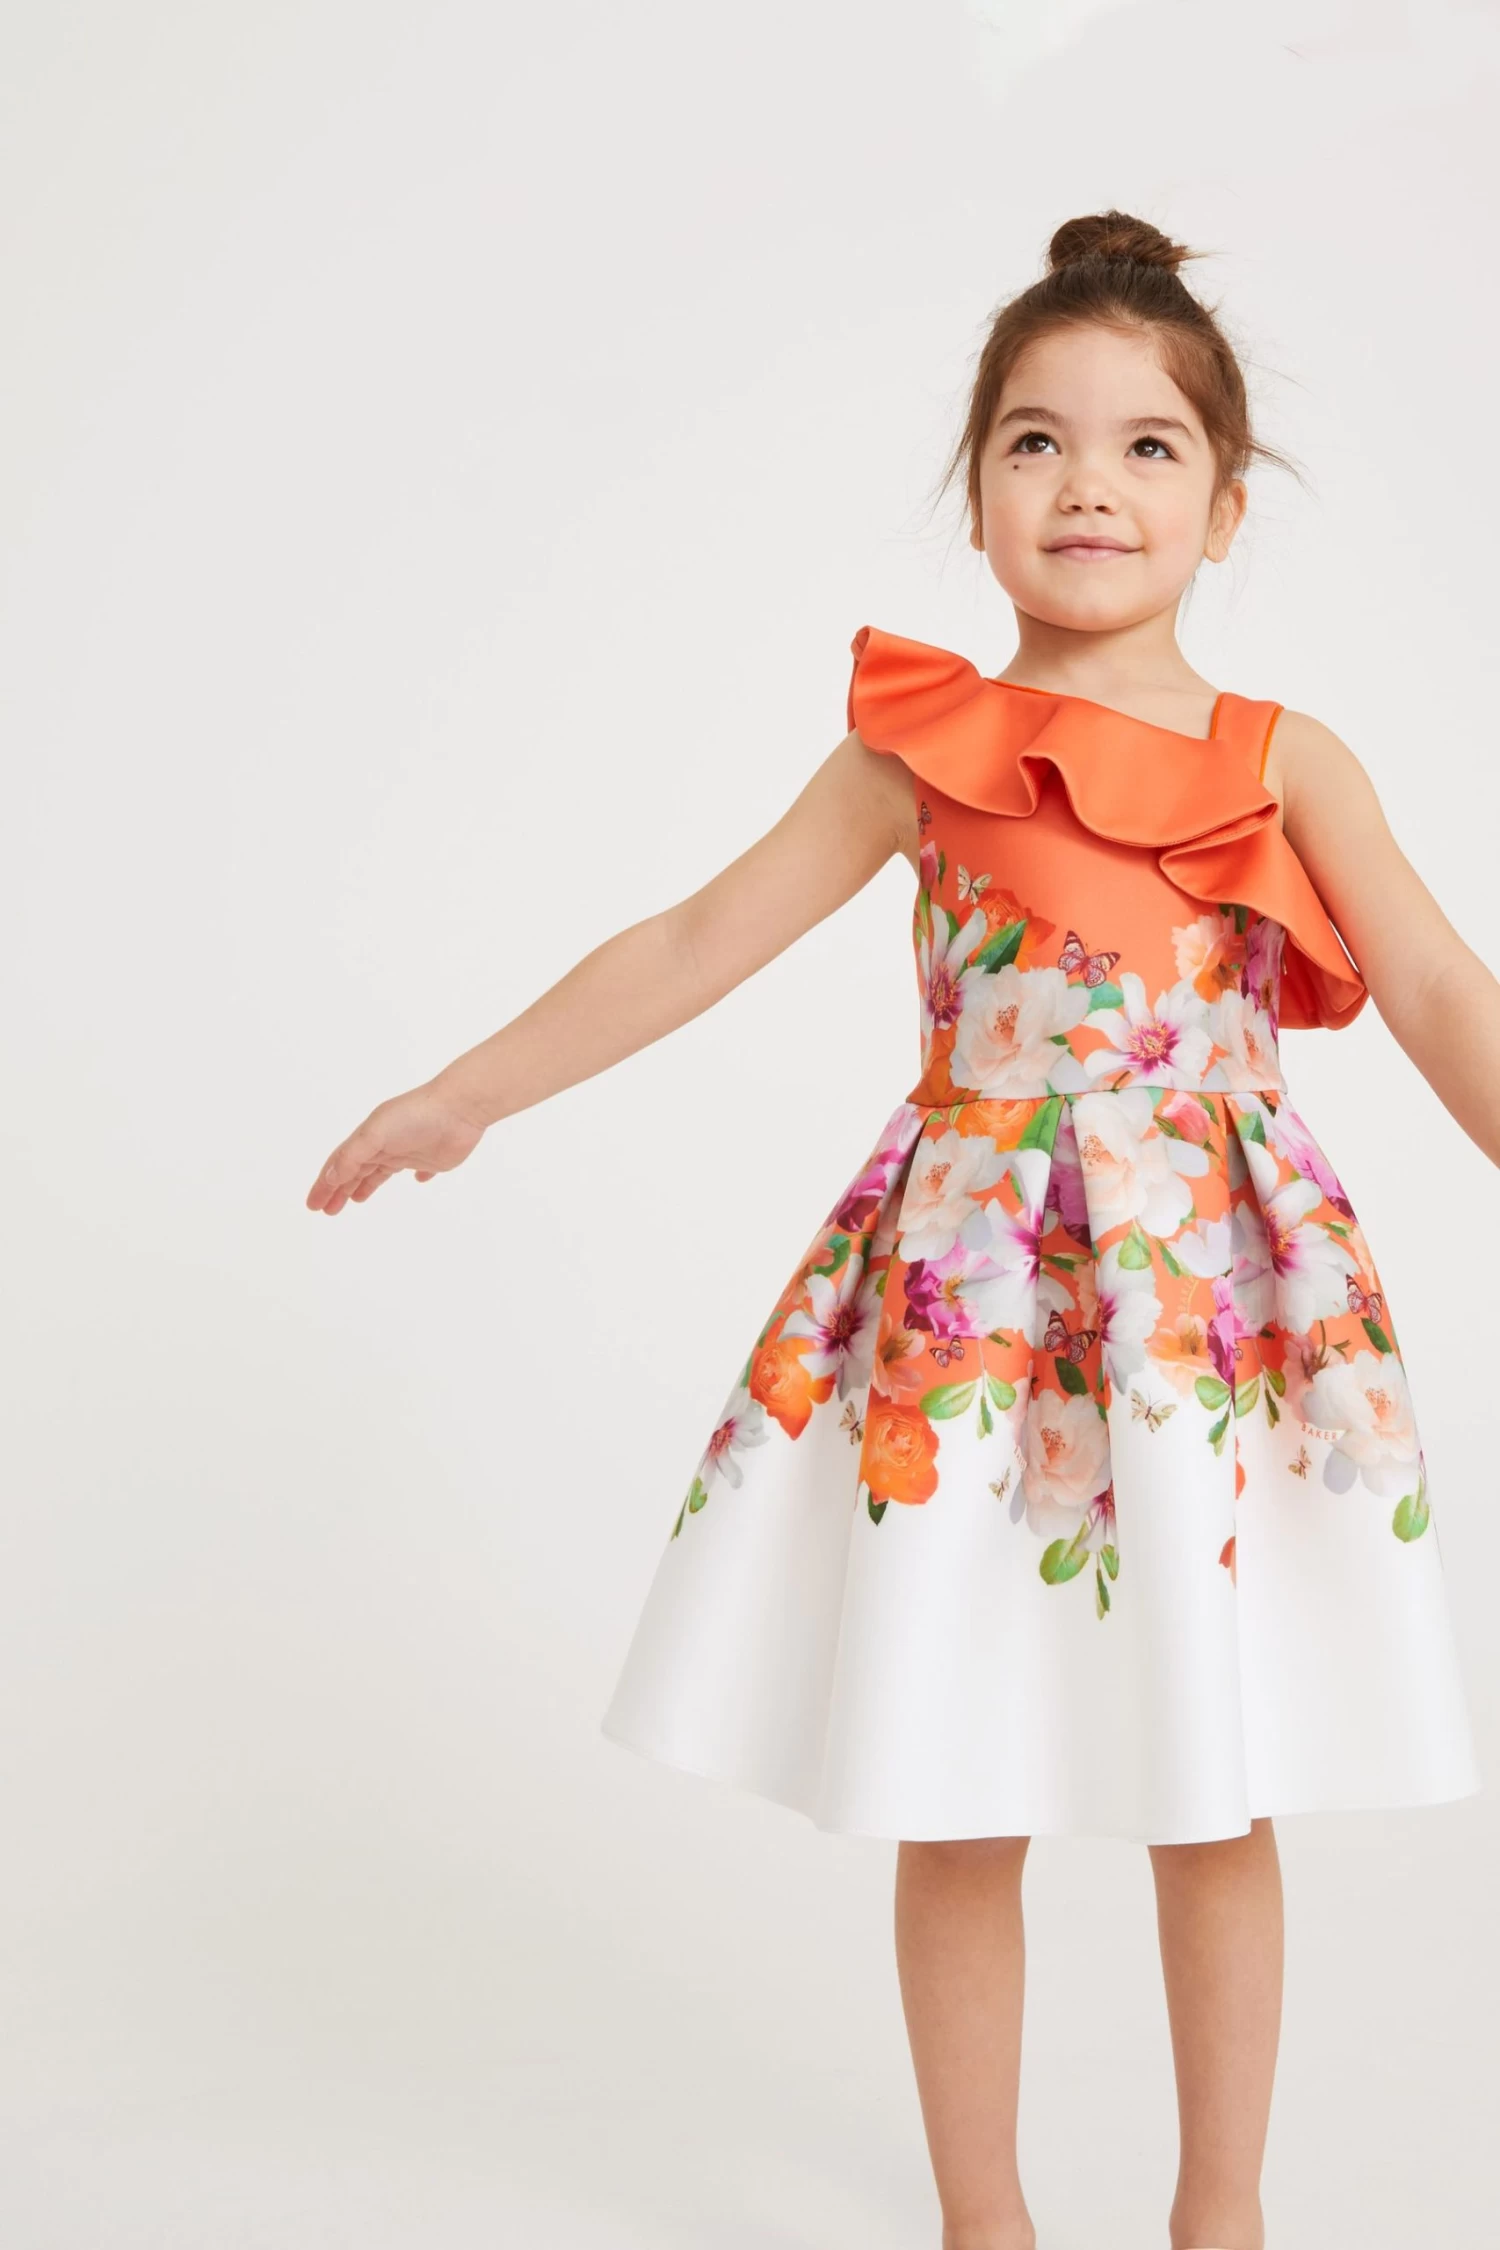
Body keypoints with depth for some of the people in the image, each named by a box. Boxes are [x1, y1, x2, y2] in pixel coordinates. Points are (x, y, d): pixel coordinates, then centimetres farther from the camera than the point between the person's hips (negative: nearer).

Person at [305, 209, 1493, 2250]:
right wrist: (467, 1092, 5)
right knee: (957, 1805, 6)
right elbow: (700, 941, 4)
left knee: (1219, 1798, 9)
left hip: (1216, 1295, 1)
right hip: (966, 1296, 0)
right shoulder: (922, 751, 0)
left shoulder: (1287, 765, 1)